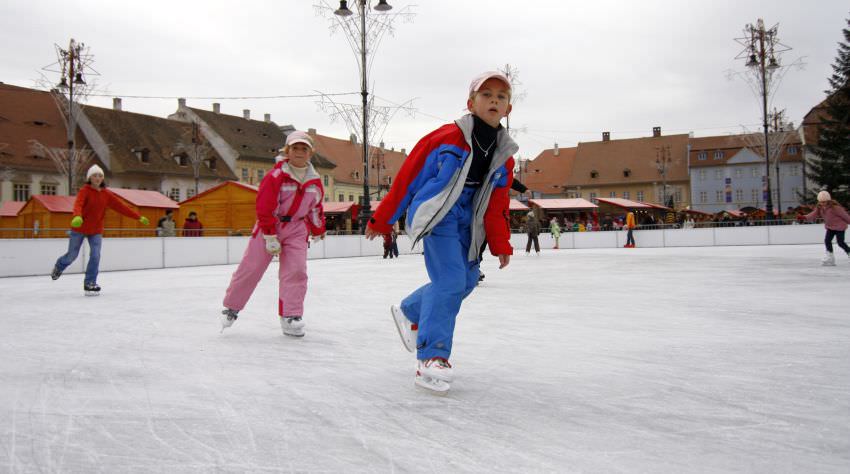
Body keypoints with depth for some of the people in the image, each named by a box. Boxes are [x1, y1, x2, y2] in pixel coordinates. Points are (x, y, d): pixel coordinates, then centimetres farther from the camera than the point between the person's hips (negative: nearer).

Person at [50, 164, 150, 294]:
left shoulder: (106, 194, -1)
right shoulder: (85, 191, -15)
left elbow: (121, 206, -1)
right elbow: (78, 204, -32)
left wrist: (139, 217, -4)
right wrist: (77, 216, -54)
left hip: (96, 231, 3)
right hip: (79, 228, -3)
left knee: (95, 256, -8)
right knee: (72, 255, 8)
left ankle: (90, 284, 6)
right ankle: (59, 266, 43)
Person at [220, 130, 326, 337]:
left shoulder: (315, 182, 0)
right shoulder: (276, 176, -17)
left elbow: (316, 209, 14)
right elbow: (264, 208, -18)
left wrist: (318, 231, 20)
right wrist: (270, 237, -19)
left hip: (297, 229, 4)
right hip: (269, 225, -3)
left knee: (296, 271, -7)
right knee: (250, 268, 2)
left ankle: (290, 317, -1)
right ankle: (231, 307, 21)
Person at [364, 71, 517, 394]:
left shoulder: (504, 155, 6)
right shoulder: (446, 138, -11)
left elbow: (497, 206, 12)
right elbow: (407, 178, -6)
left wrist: (500, 245, 3)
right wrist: (381, 220, -2)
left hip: (466, 221, 7)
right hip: (435, 212, -7)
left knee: (466, 279, 9)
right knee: (450, 280, -18)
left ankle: (409, 313, 33)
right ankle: (431, 358, -12)